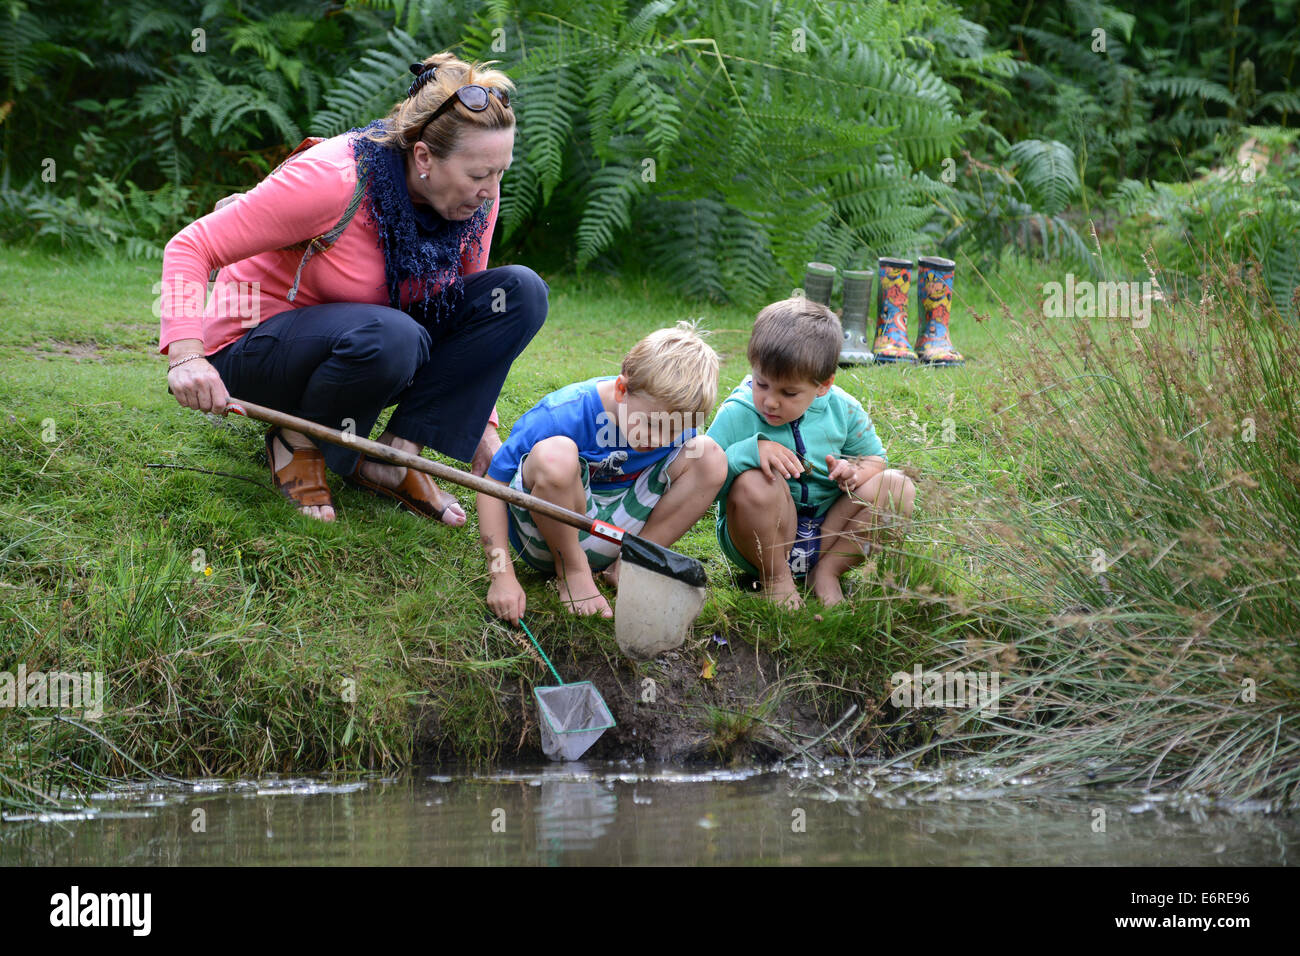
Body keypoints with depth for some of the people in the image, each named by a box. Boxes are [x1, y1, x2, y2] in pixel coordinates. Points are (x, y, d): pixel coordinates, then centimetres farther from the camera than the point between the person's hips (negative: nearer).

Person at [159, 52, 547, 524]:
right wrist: (186, 355, -40)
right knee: (388, 337, -41)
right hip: (258, 344, -7)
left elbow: (466, 310, 8)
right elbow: (191, 246, -25)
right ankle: (298, 442, -10)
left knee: (520, 291, -15)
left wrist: (481, 424, 1)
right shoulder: (333, 180, -29)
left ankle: (393, 457, -13)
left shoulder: (475, 201, -9)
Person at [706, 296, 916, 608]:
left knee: (899, 488, -12)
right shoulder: (738, 414, -15)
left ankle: (827, 571, -6)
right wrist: (749, 451, -36)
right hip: (764, 538, -4)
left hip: (827, 532, 4)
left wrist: (856, 471, -12)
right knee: (754, 481, -35)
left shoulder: (842, 410, -3)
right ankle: (774, 576, -11)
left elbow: (874, 458, 13)